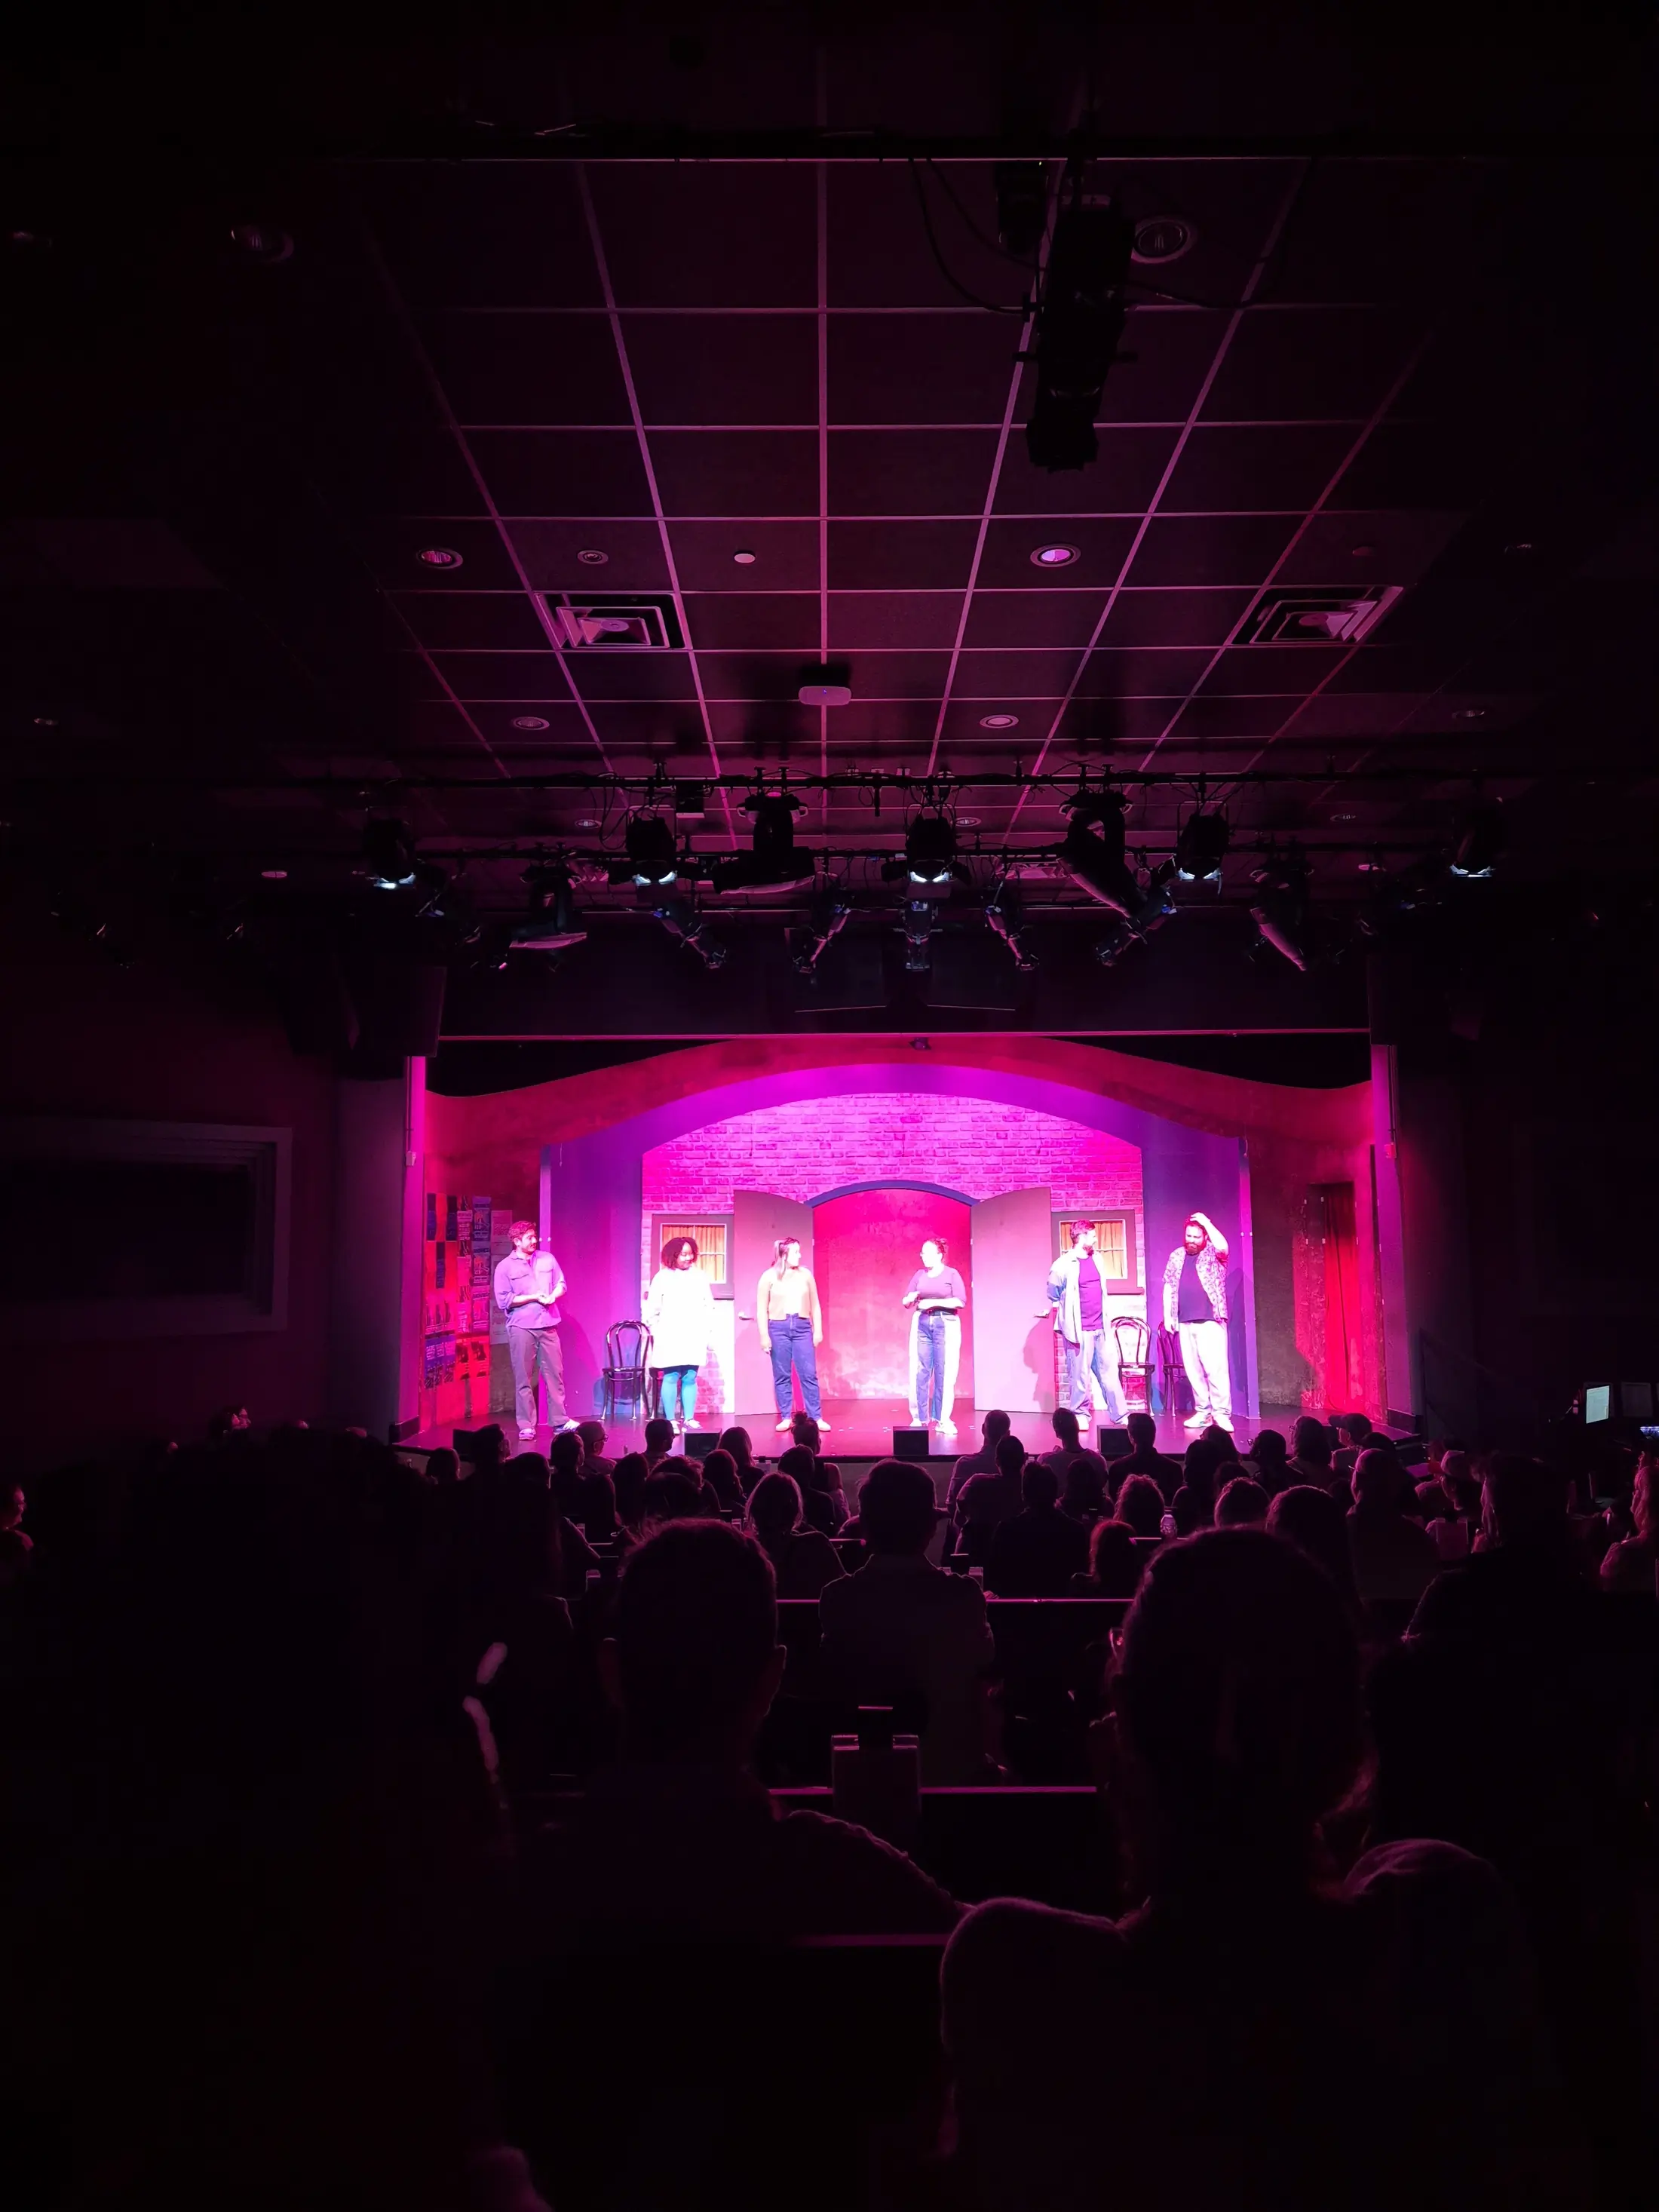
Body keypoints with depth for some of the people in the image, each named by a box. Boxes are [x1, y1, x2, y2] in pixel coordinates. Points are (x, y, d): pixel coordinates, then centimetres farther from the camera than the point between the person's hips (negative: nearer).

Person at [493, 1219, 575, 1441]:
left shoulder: (547, 1259, 10)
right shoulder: (505, 1267, -2)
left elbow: (561, 1284, 12)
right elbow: (503, 1300, -7)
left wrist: (552, 1296, -10)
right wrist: (533, 1297, -12)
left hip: (548, 1325, 3)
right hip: (521, 1327, -3)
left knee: (555, 1374, 5)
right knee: (523, 1379, -1)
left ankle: (560, 1420, 13)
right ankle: (526, 1426, 6)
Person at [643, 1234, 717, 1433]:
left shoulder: (700, 1277, 8)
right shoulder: (662, 1277, 0)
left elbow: (709, 1306, 12)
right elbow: (652, 1309, 2)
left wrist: (707, 1330, 7)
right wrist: (657, 1333, -1)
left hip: (694, 1339, 2)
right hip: (671, 1340, -2)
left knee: (690, 1378, 2)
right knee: (670, 1378, -5)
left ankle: (689, 1419, 7)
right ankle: (671, 1421, -1)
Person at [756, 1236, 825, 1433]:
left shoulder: (806, 1274, 8)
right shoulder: (769, 1276, 0)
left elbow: (815, 1305, 11)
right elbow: (762, 1309, -1)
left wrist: (818, 1330, 7)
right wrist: (764, 1335, -7)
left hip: (802, 1327, 2)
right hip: (778, 1328, -2)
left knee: (809, 1374, -2)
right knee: (782, 1376, 3)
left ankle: (817, 1418, 1)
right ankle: (785, 1418, 9)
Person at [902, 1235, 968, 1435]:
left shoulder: (951, 1274, -1)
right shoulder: (919, 1275, 9)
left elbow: (961, 1301, -10)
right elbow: (905, 1302, 12)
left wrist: (934, 1302, -16)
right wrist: (910, 1298, -11)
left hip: (945, 1325, -3)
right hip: (922, 1324, 3)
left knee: (944, 1372, -3)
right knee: (920, 1371, 1)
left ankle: (942, 1419, 2)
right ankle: (919, 1418, 6)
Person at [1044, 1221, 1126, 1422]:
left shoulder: (1097, 1258, 10)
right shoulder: (1065, 1264, -11)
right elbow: (1052, 1292, 1)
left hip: (1101, 1328, 6)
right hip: (1079, 1329, -6)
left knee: (1109, 1372, 8)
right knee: (1080, 1375, 0)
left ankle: (1119, 1415, 13)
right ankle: (1080, 1415, 12)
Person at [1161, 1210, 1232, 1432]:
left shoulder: (1213, 1254, 1)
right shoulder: (1176, 1256, 14)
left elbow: (1223, 1247, -23)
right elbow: (1169, 1287, 17)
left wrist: (1206, 1222, -16)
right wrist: (1168, 1315, 9)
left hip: (1210, 1320, -5)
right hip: (1185, 1322, 5)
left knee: (1216, 1367, -11)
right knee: (1193, 1369, 6)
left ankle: (1221, 1414, -10)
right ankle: (1203, 1412, 12)